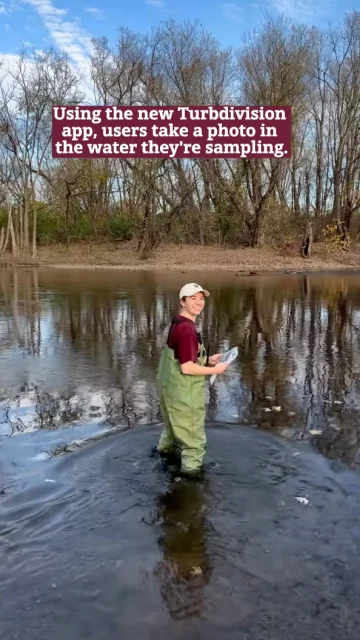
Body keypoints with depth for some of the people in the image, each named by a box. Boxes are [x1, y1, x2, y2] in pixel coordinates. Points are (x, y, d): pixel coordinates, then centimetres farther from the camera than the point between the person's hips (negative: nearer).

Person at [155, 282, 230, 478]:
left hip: (171, 385, 10)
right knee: (192, 428, 10)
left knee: (175, 419, 33)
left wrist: (207, 360, 7)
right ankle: (192, 465, 25)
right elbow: (187, 368, -29)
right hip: (183, 390, -10)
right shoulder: (187, 329, -27)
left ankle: (167, 447, 55)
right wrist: (215, 369, -18)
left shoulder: (177, 323, 4)